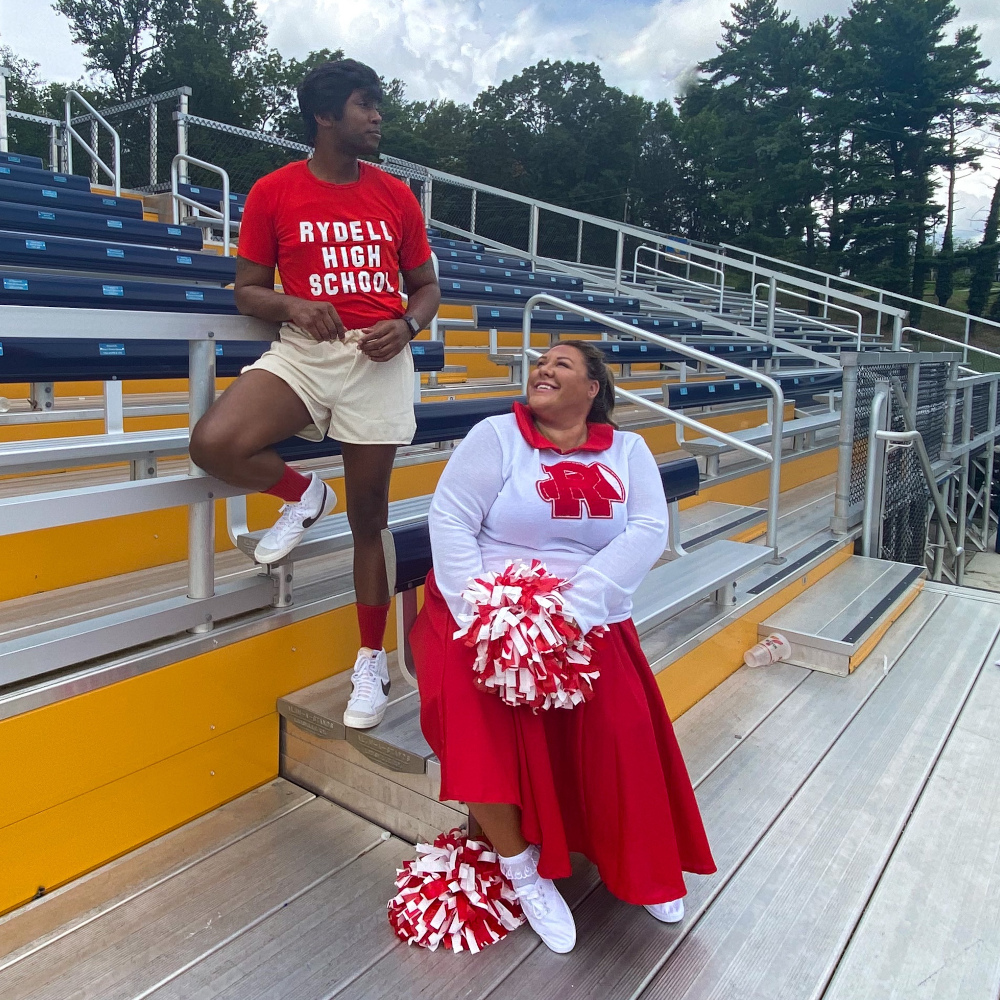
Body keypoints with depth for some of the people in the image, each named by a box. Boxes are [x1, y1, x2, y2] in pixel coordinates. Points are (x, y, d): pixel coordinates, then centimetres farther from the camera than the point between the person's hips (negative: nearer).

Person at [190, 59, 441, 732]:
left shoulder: (395, 196, 10)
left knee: (369, 514, 3)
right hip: (305, 350, 0)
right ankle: (304, 497, 7)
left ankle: (372, 661, 19)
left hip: (379, 359, 1)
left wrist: (405, 327, -6)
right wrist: (292, 305, -15)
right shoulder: (274, 193, 4)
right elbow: (248, 291, 6)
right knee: (213, 443, -27)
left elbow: (427, 286, 16)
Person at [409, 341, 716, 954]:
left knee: (622, 725, -18)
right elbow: (450, 519, -8)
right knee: (479, 712, -25)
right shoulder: (497, 436, 0)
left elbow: (648, 531, -7)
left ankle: (640, 866, 12)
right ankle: (522, 867, -2)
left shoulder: (627, 449, 7)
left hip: (590, 620, 2)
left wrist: (575, 609, -22)